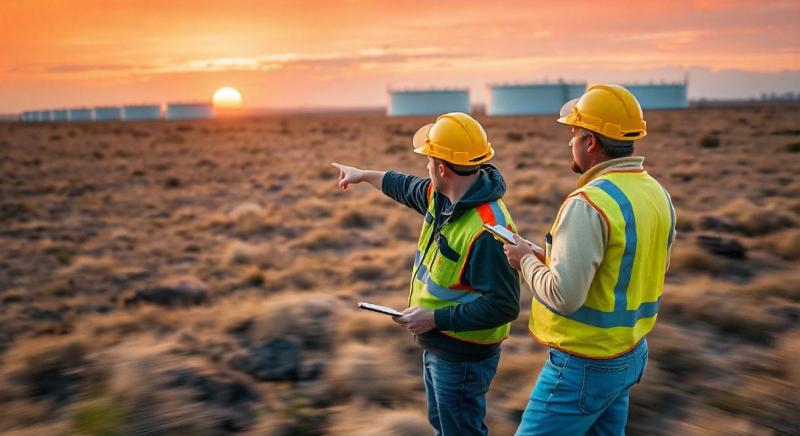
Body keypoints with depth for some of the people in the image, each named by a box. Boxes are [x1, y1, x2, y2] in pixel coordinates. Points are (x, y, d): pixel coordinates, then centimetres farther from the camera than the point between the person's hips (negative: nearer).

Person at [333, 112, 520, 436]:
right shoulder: (441, 196, -4)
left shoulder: (487, 229, -33)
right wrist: (364, 175, 30)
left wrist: (434, 318, -27)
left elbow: (503, 306, -32)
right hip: (437, 346, 9)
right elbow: (407, 187, 18)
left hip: (462, 359, -9)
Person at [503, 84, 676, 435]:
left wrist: (527, 261, -9)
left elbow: (564, 295, -28)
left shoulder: (589, 203, -25)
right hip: (631, 354, 8)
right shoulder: (658, 194, 1)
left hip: (584, 365, -8)